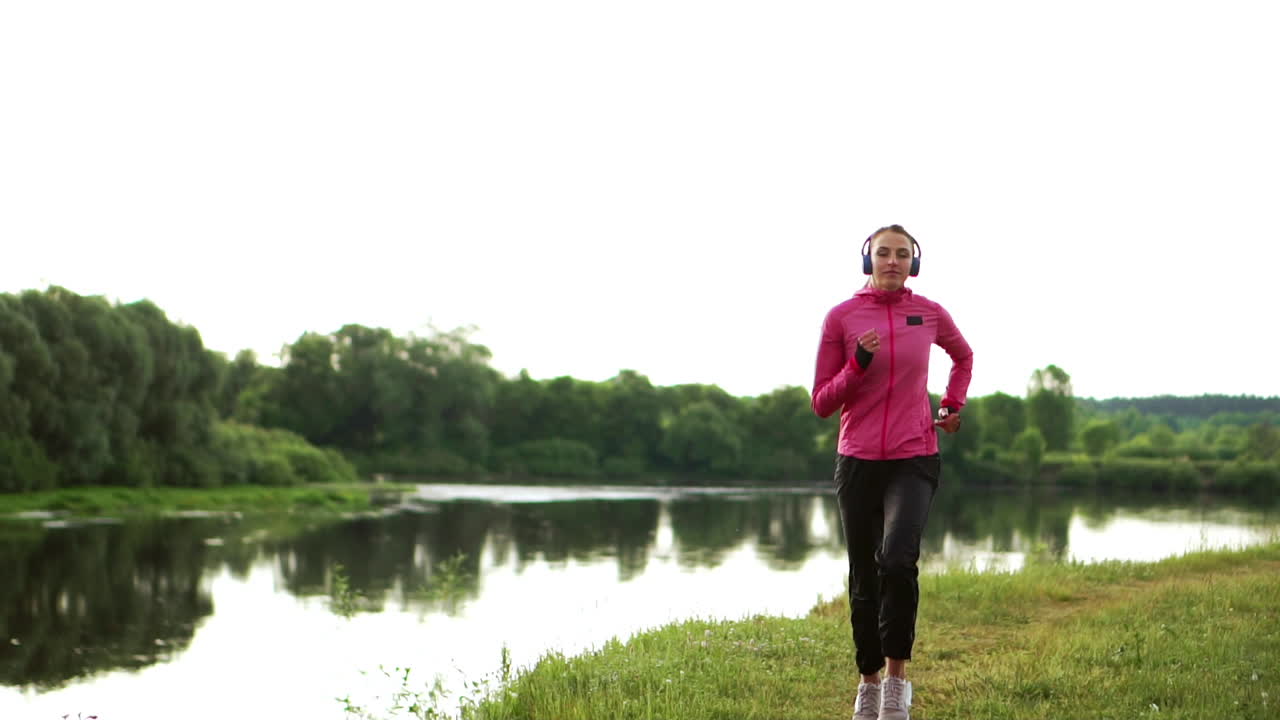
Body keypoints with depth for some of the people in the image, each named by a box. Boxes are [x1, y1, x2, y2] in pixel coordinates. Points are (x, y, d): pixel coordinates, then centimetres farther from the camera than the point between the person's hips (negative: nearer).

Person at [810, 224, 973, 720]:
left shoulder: (930, 314, 3)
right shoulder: (841, 317, 0)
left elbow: (963, 357, 26)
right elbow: (822, 403, 0)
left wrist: (953, 407, 16)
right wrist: (858, 364, -14)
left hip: (914, 460, -1)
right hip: (858, 461, 1)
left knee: (897, 560, -24)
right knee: (864, 579, 8)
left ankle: (897, 676, -11)